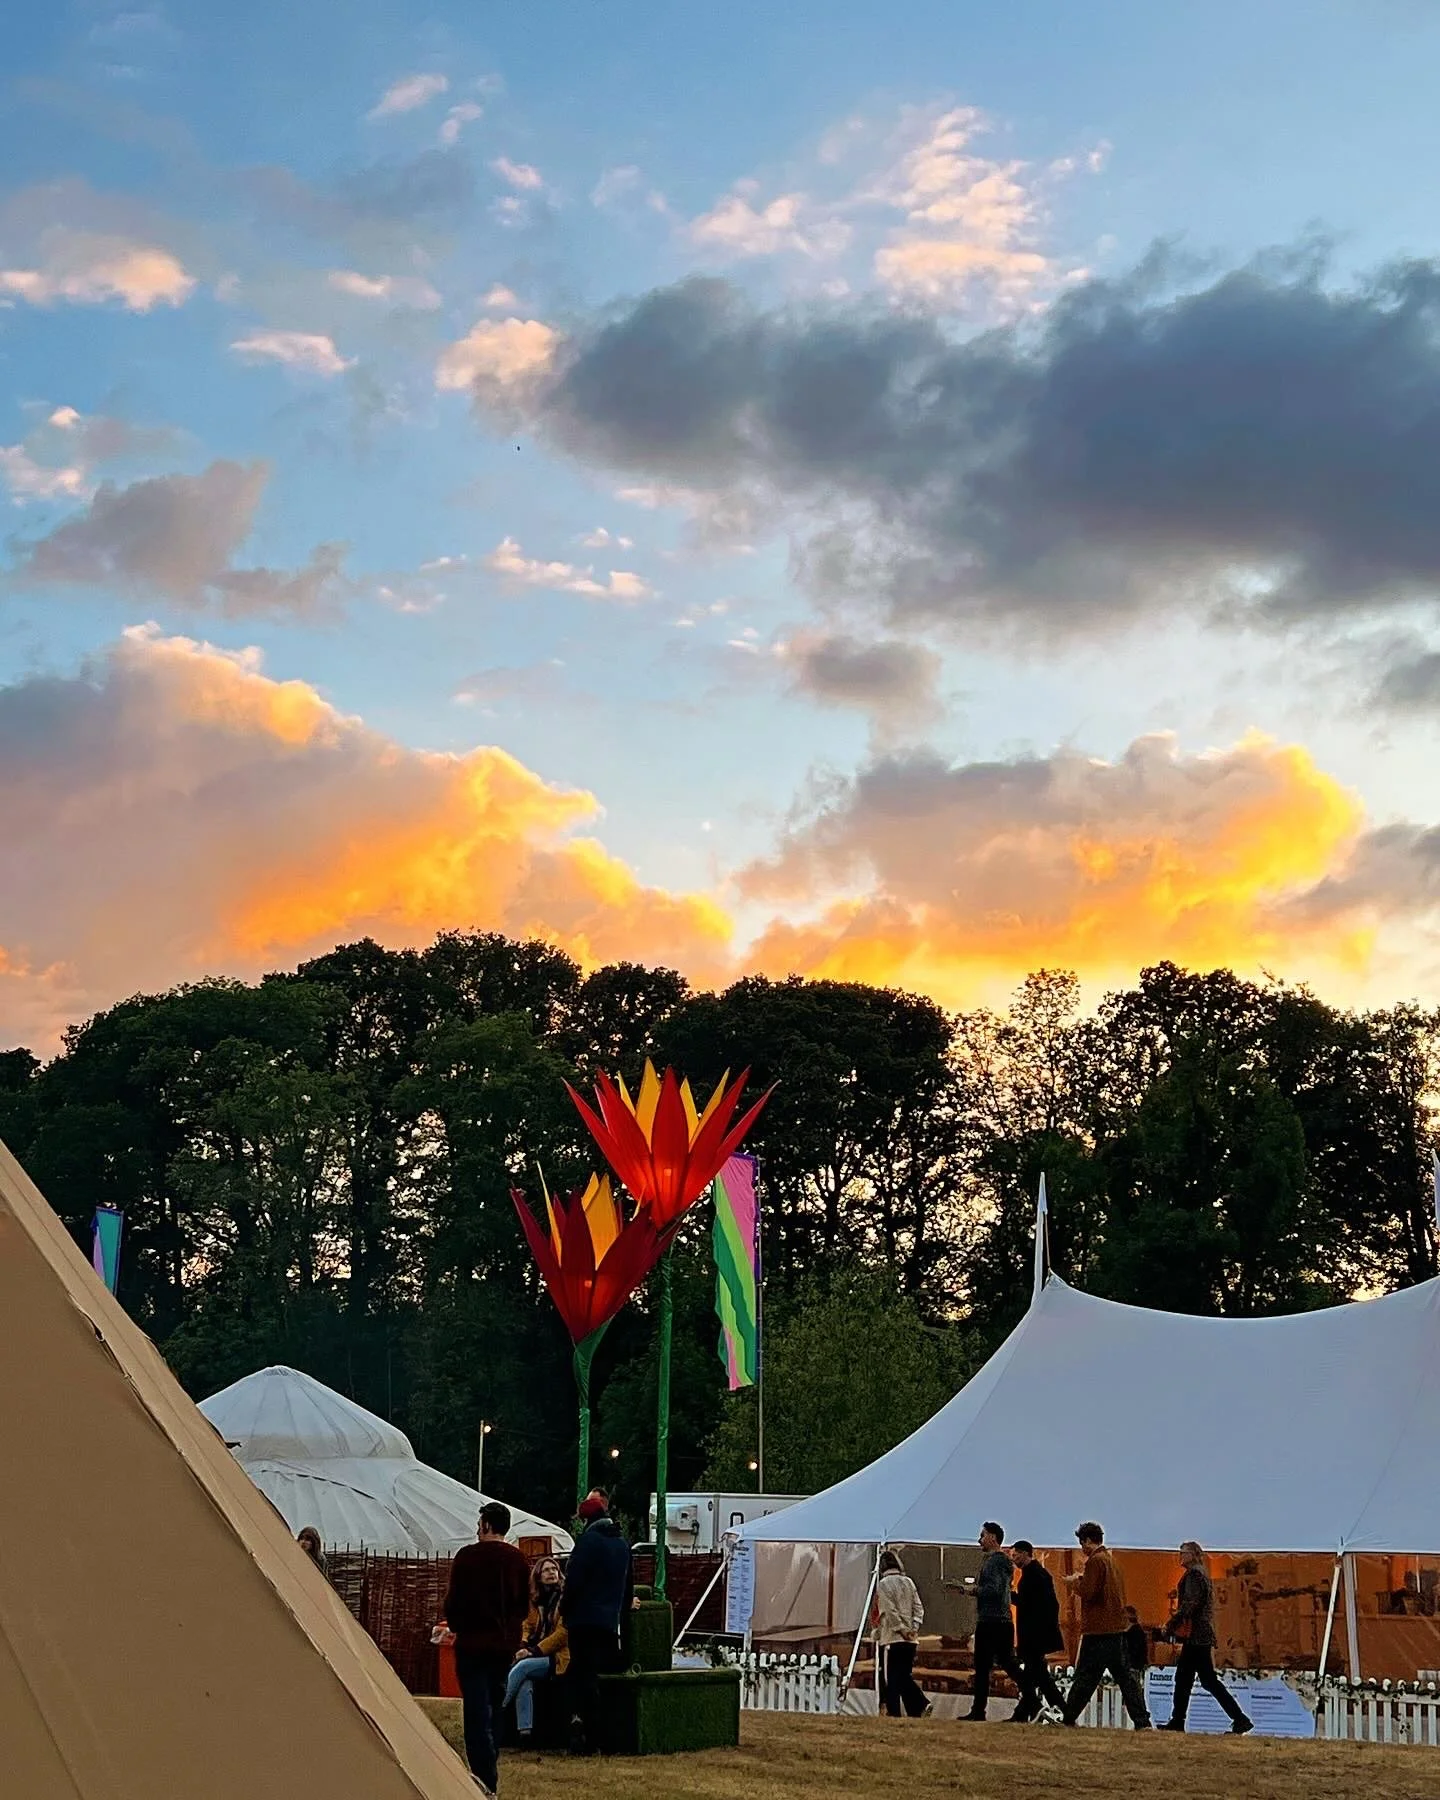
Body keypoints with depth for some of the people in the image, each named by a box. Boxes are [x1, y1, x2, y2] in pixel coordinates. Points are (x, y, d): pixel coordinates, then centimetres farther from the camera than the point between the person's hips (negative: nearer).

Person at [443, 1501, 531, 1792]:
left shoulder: (467, 1556, -9)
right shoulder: (519, 1560, 4)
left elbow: (454, 1600, -6)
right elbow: (525, 1605, 10)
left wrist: (455, 1625, 11)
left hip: (473, 1642, -5)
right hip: (506, 1644, 5)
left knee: (477, 1712, -4)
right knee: (494, 1708, 17)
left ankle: (485, 1780, -13)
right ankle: (489, 1774, 25)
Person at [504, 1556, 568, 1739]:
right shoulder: (534, 1600, 17)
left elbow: (563, 1632, -9)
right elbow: (527, 1627, 15)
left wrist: (535, 1651, -14)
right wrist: (522, 1647, -7)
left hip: (557, 1656, -4)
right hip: (534, 1655, 4)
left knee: (522, 1667, -31)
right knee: (524, 1683, -30)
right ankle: (524, 1731, -39)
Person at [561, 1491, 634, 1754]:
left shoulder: (589, 1540, -10)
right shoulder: (622, 1544, 15)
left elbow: (573, 1581, -14)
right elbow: (629, 1586, 22)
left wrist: (564, 1609, -2)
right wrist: (620, 1612, 28)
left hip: (584, 1617, -6)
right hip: (610, 1621, 7)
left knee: (584, 1674, -4)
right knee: (591, 1673, 14)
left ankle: (591, 1738, -7)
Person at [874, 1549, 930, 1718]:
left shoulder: (882, 1585, -4)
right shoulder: (908, 1582, 12)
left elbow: (890, 1611, -12)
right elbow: (918, 1607, 6)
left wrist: (901, 1629, -11)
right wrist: (914, 1627, -1)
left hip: (892, 1639, -5)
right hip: (911, 1640, 5)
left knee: (890, 1679, 0)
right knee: (905, 1677, 12)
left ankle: (893, 1712, -4)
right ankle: (921, 1705, -4)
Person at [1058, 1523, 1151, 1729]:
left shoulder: (1096, 1561, -11)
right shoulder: (1111, 1560, 16)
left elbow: (1087, 1591, -18)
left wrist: (1074, 1582, 0)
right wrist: (1081, 1579, 16)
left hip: (1098, 1629, -8)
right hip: (1117, 1628, 8)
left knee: (1085, 1677, -3)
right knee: (1125, 1675, 6)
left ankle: (1068, 1720, 2)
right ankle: (1142, 1722, 0)